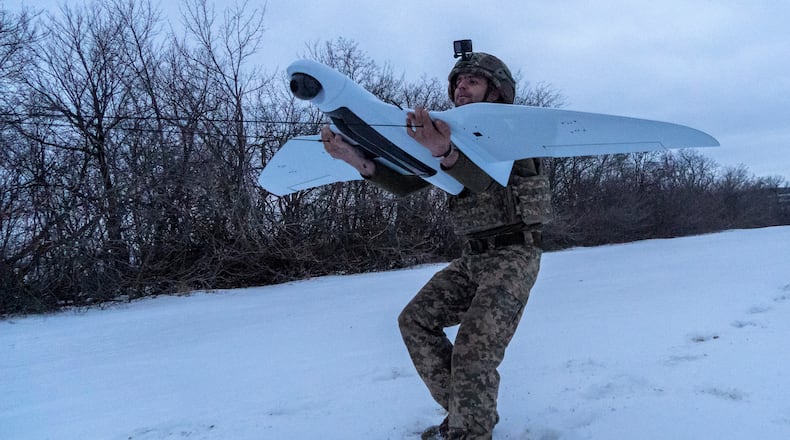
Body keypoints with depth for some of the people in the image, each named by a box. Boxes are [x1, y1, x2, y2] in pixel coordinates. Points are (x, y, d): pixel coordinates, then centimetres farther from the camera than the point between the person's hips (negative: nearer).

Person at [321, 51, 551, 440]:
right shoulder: (454, 135, 13)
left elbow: (481, 177, -30)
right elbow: (406, 182, 3)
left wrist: (445, 153, -53)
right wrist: (360, 161, -16)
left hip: (513, 255, -8)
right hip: (472, 258, 8)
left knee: (473, 352, -18)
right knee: (416, 320, 4)